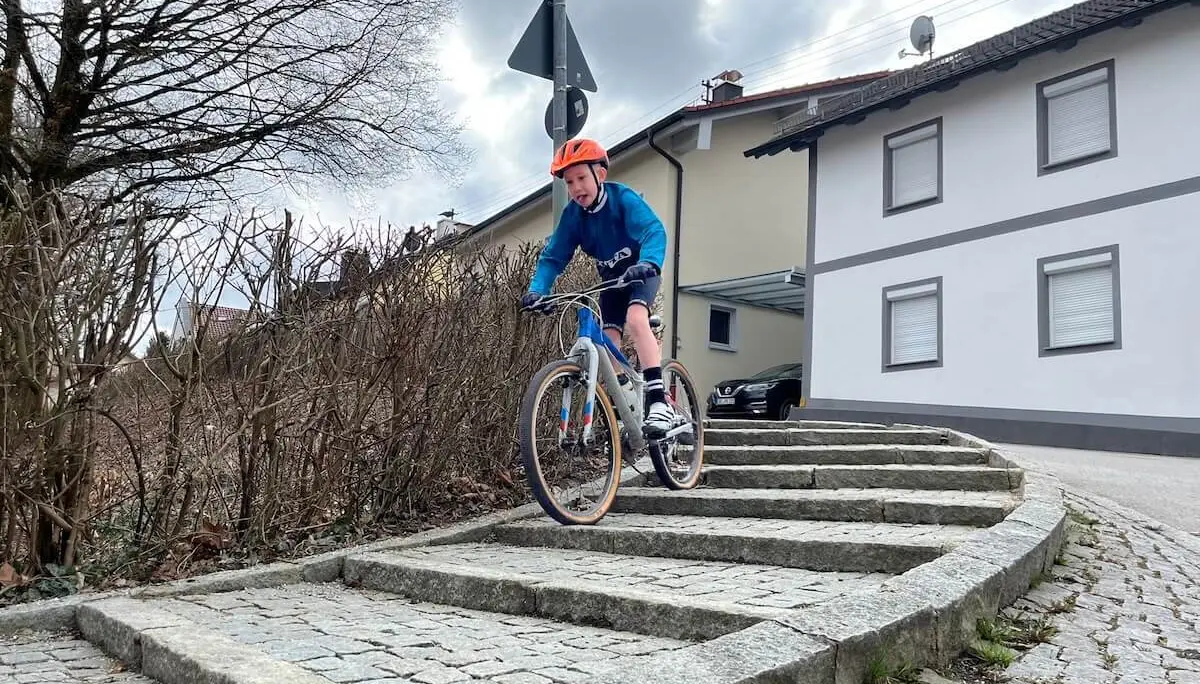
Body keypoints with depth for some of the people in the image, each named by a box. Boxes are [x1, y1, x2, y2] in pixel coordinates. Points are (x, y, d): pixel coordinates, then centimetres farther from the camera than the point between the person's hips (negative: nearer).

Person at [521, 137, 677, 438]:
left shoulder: (622, 197, -25)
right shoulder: (572, 214, -12)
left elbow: (654, 230, -38)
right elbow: (553, 257, -12)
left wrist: (648, 263, -58)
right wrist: (536, 290, -29)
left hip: (640, 272, -5)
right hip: (611, 278, 6)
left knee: (635, 319, -31)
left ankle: (659, 402, -35)